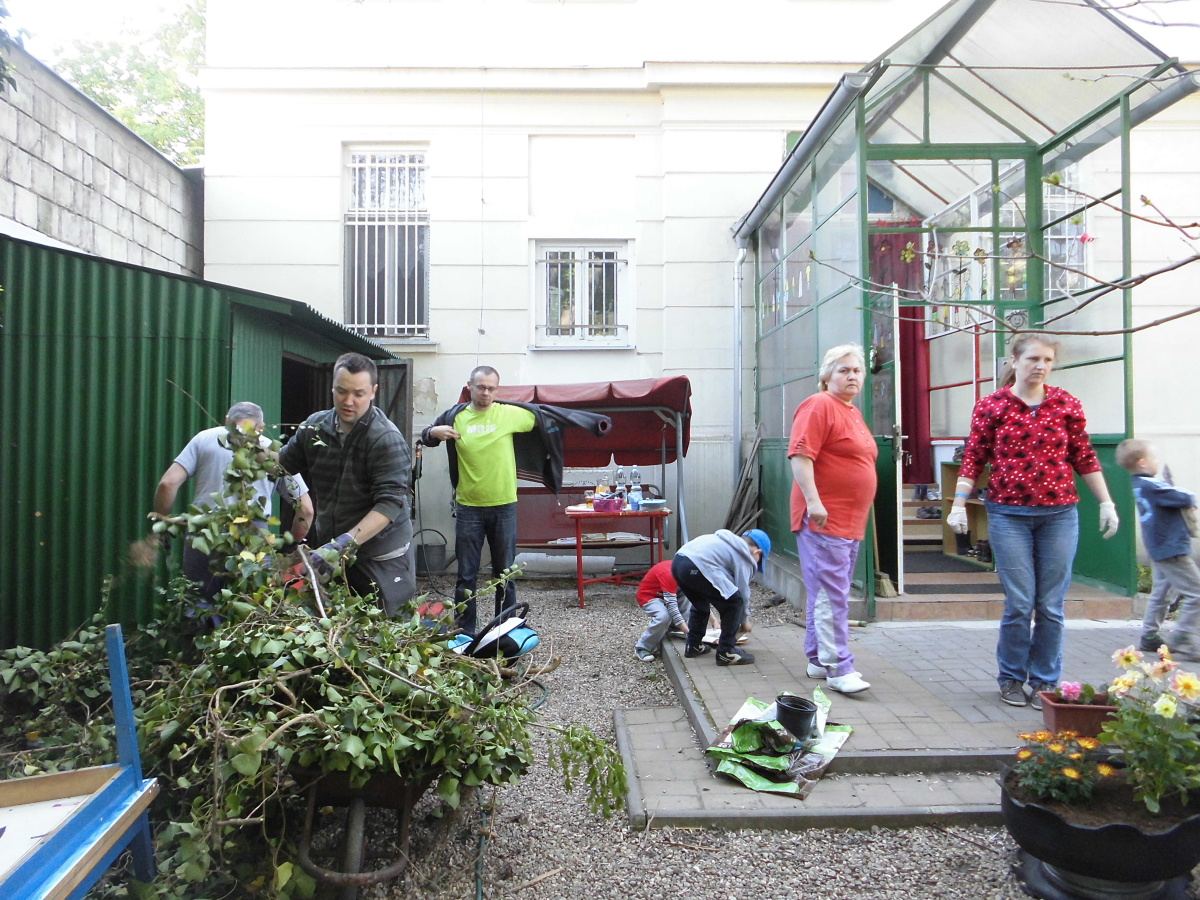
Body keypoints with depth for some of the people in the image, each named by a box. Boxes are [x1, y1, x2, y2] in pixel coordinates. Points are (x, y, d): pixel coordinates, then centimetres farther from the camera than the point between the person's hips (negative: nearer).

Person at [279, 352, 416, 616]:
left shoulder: (387, 440, -16)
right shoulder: (315, 426, 3)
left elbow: (389, 504, -23)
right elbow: (282, 464, 18)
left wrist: (346, 542, -32)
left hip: (380, 559, -5)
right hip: (328, 549, 6)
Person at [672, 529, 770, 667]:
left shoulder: (728, 541, 33)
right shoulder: (744, 556, 9)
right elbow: (742, 592, 10)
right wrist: (743, 622, 25)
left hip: (677, 561, 10)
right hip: (695, 568, -9)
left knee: (700, 603, 32)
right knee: (733, 603, 3)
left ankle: (693, 645, 39)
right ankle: (726, 652, 8)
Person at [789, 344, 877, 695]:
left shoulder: (853, 413, 20)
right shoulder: (819, 406, -9)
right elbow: (800, 456, -19)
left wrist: (857, 518, 25)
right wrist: (813, 502, -25)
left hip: (851, 521, 10)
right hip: (823, 520, -9)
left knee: (828, 593, 13)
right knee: (831, 596, -8)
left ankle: (818, 660, 21)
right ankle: (839, 669, -5)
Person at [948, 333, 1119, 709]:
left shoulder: (1067, 404, 6)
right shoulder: (991, 406, 0)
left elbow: (1085, 458, 11)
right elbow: (973, 459, 0)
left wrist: (1106, 502, 9)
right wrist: (958, 505, -6)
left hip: (1059, 515, 2)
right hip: (1009, 515, -2)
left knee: (1051, 605, 5)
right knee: (1019, 603, -1)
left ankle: (1045, 681, 19)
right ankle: (1011, 678, 17)